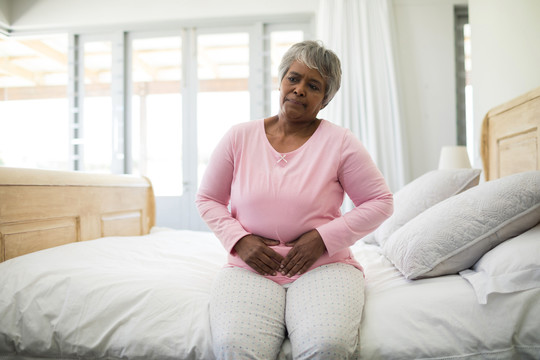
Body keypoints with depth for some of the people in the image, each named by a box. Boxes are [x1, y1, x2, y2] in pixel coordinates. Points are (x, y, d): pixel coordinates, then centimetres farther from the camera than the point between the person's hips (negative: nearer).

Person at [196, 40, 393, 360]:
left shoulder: (340, 142, 1)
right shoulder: (239, 137, 6)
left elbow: (380, 202, 2)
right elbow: (208, 199, 13)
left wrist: (323, 238, -9)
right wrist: (238, 240, -5)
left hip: (324, 265, 0)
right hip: (250, 266, 1)